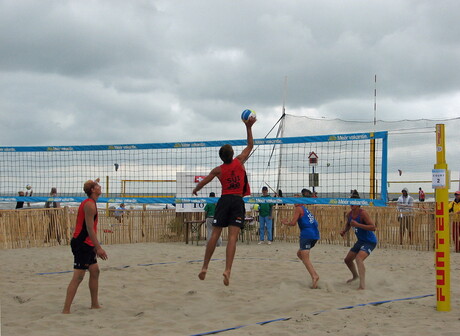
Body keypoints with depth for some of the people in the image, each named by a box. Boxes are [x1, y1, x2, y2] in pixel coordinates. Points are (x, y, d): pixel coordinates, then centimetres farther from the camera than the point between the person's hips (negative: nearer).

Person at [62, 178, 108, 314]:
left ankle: (95, 304, 23)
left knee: (95, 271, 15)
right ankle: (66, 310, -12)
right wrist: (99, 248, -22)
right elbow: (89, 228, -21)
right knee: (78, 276, -11)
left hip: (86, 244, 11)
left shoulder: (89, 203, 17)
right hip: (81, 244, -11)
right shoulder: (90, 205, -15)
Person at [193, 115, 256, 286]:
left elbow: (202, 183, 14)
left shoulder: (218, 170, 6)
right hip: (238, 201, -1)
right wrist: (249, 127, 14)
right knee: (232, 237, -10)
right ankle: (227, 270, -22)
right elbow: (250, 145, 14)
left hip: (224, 200, 2)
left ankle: (204, 267, 9)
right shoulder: (239, 161, 3)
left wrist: (195, 190, 35)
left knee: (215, 235, 6)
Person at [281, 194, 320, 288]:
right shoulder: (306, 209, 24)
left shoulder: (298, 209, -1)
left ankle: (314, 277, -27)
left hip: (307, 234, -8)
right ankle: (314, 274, 10)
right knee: (300, 253, 20)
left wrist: (285, 223, 10)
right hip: (315, 235, 8)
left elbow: (293, 223, -10)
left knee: (305, 258, -9)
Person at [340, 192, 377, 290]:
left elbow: (373, 227, -32)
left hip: (370, 241, -9)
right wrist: (344, 231, 3)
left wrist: (357, 224, -35)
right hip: (360, 241, 9)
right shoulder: (349, 214, 1)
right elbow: (348, 224, 24)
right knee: (347, 260, 19)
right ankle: (355, 276, 49)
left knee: (359, 258, -33)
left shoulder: (363, 213, -23)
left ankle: (362, 285, -39)